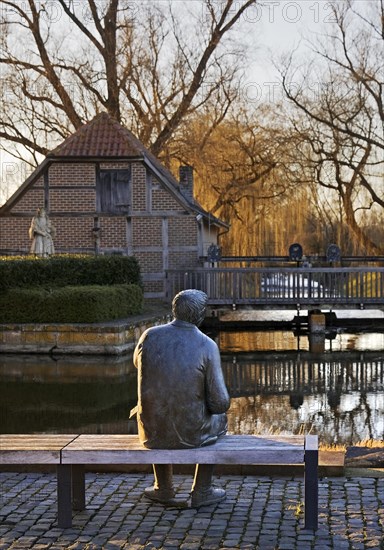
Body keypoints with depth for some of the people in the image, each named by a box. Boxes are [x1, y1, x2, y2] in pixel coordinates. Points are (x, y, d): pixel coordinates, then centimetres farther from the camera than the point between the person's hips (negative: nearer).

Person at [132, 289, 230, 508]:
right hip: (191, 433, -2)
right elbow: (220, 402, -11)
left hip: (152, 433, 2)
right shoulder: (207, 346, -15)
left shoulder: (150, 336, -8)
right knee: (219, 419, 32)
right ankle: (202, 492, 32)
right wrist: (217, 405, 11)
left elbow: (137, 362, 17)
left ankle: (164, 488, 45)